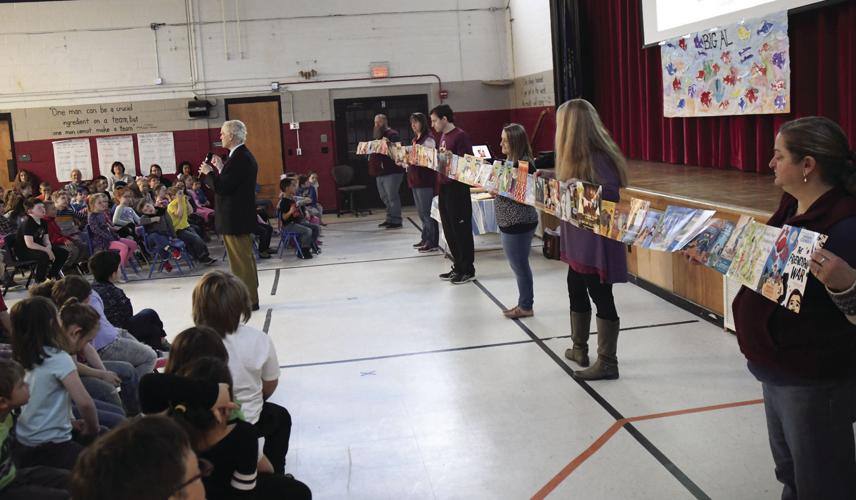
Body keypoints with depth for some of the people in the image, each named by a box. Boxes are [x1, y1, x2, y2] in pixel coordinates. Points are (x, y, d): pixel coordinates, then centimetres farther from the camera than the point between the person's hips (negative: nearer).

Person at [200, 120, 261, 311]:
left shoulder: (239, 158, -19)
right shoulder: (244, 156, 13)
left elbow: (222, 188, -22)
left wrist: (209, 172, -8)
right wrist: (221, 168, 12)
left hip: (235, 219, -11)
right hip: (242, 217, 11)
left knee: (241, 260, -3)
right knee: (245, 258, 16)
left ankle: (248, 300, 4)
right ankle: (250, 298, 25)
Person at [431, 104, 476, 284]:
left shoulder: (460, 136, -12)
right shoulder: (443, 136, 14)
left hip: (457, 188, -9)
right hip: (444, 187, 9)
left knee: (461, 229, -2)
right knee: (449, 230, 13)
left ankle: (468, 270, 7)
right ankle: (458, 267, 22)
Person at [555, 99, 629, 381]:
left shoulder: (598, 158, -19)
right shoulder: (575, 157, 8)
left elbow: (611, 195, -26)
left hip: (598, 239, -10)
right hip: (578, 239, 10)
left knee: (600, 296, -1)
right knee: (576, 291, 19)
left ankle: (607, 363, 9)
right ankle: (579, 349, 36)